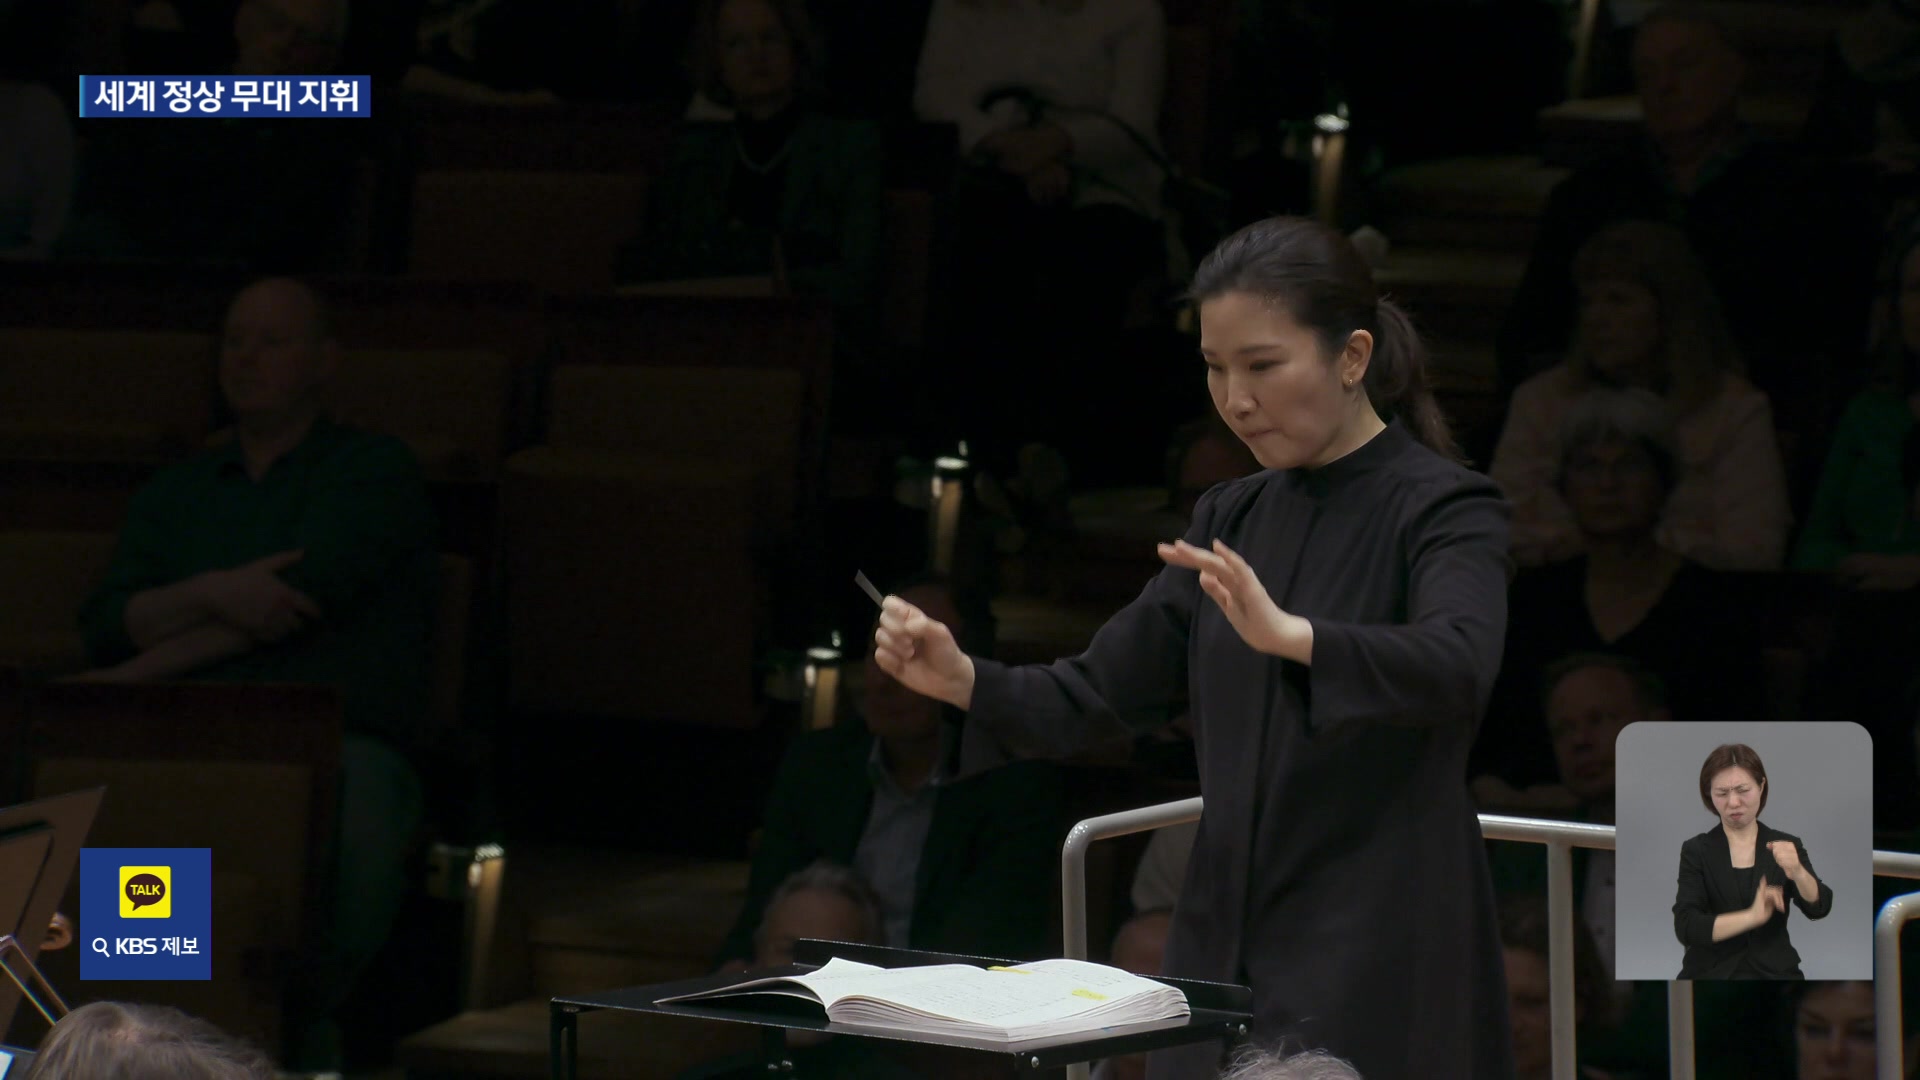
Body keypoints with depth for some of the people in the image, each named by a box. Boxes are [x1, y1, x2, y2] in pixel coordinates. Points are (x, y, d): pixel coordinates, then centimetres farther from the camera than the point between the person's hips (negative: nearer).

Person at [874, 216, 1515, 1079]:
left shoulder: (1442, 509, -8)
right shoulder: (1232, 521, 12)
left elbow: (1456, 667, -28)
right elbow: (1097, 695, 11)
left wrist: (1289, 636, -44)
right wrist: (962, 680, -8)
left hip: (1376, 963, -6)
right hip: (1223, 946, 6)